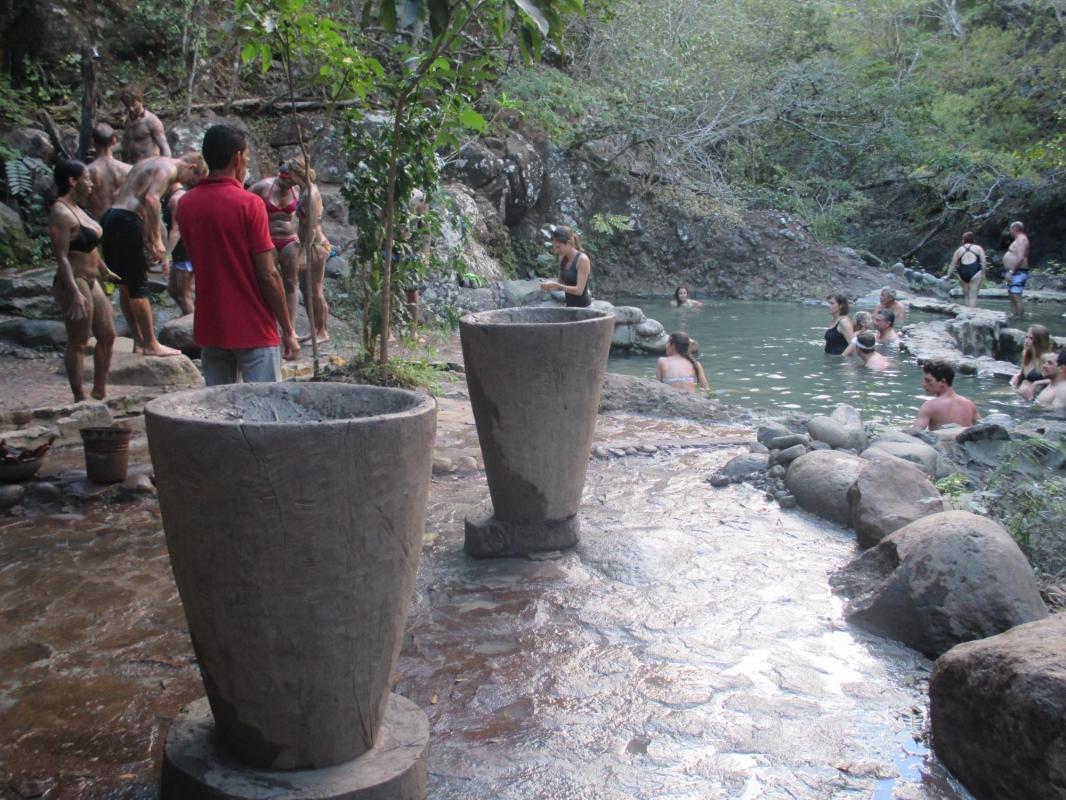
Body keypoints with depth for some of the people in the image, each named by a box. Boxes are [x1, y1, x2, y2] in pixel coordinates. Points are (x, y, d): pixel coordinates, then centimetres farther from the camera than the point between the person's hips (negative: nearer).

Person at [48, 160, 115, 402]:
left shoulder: (76, 209, 14)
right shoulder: (61, 213, -16)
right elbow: (62, 257, -22)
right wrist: (75, 293, -28)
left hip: (91, 282, 10)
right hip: (74, 284, -10)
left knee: (107, 336, 12)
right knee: (78, 343, -2)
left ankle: (100, 391, 23)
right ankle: (80, 398, 6)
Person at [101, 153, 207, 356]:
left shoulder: (151, 163, 25)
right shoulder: (169, 168, -5)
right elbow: (151, 199, -20)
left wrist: (150, 240, 22)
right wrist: (157, 239, -17)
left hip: (110, 217, 10)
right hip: (126, 222, -10)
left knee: (125, 286, 12)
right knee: (138, 287, -4)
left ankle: (139, 342, 19)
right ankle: (151, 345, 2)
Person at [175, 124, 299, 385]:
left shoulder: (186, 204, 4)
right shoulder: (249, 204, -13)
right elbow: (268, 275, -15)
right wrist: (288, 330, -6)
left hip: (210, 328, 6)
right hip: (253, 331, -5)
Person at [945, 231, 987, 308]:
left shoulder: (959, 250, 17)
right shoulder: (978, 248, 14)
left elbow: (953, 264, 16)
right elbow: (983, 261, 2)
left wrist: (948, 275, 23)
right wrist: (983, 273, 5)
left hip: (962, 273, 2)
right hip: (975, 272, -2)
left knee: (966, 296, 14)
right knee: (973, 296, -3)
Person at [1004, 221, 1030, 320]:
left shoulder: (1021, 239, -13)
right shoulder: (1019, 239, 20)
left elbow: (1020, 257, -24)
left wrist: (1011, 271, -26)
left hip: (1018, 273, -11)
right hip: (1015, 273, 11)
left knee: (1016, 296, -15)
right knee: (1011, 296, 14)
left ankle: (1018, 318, -16)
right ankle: (1013, 316, 19)